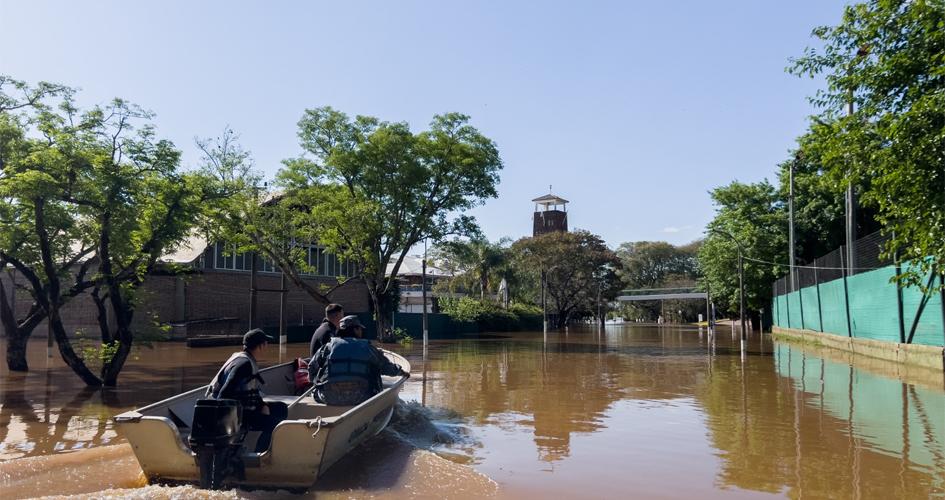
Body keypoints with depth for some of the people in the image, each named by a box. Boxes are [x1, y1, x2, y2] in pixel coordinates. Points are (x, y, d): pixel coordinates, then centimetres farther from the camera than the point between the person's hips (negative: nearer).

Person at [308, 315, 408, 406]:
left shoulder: (329, 346, 8)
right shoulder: (367, 347, 9)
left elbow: (312, 368, 13)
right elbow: (386, 366, 18)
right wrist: (401, 372, 38)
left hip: (330, 399, 1)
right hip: (359, 399, -1)